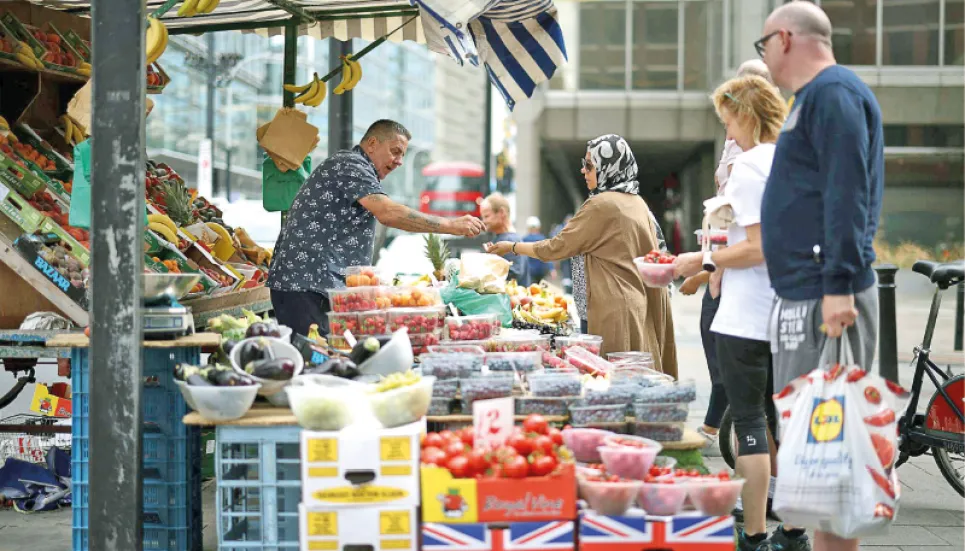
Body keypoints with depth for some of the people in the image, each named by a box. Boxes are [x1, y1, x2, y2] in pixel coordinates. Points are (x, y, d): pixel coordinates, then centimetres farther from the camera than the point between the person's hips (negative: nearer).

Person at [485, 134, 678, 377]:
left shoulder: (601, 205, -12)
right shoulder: (638, 203, 12)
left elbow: (558, 247, -7)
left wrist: (512, 247, 5)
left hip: (615, 311, -8)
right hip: (644, 308, 8)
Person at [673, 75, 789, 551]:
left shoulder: (748, 166, -13)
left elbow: (759, 247, -20)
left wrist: (703, 260, -10)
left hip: (746, 319, -8)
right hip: (789, 313, 8)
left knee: (749, 422, -3)